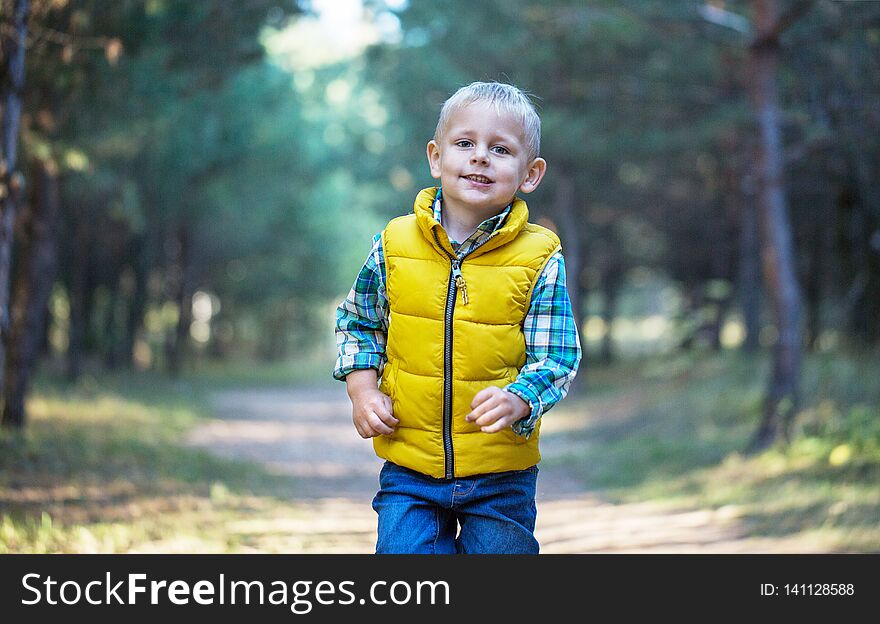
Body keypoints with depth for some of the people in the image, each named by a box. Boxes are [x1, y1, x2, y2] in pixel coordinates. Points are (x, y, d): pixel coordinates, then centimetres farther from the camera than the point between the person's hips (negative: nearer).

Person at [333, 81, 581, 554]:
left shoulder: (539, 260, -7)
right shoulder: (394, 245, -2)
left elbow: (557, 357, -6)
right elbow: (358, 322, 14)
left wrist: (518, 399, -25)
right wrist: (363, 390, 0)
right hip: (408, 467, 1)